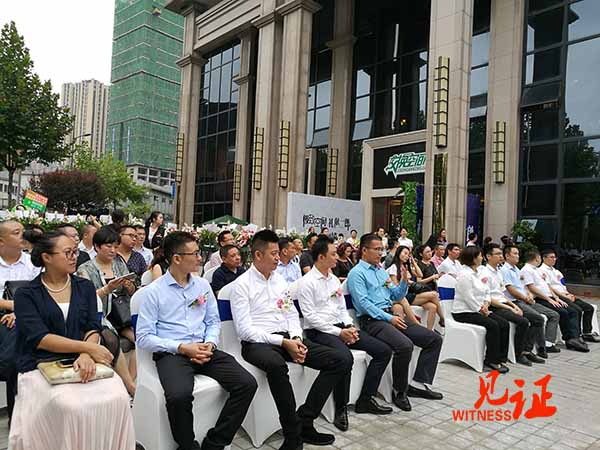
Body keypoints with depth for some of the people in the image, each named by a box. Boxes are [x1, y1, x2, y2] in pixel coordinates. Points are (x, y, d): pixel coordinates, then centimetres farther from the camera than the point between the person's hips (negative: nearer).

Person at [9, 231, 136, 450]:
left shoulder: (85, 287, 11)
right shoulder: (26, 295, 2)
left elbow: (93, 328, 2)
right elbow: (39, 338, -10)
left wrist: (86, 355, -19)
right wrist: (88, 347, -18)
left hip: (81, 361, 3)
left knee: (118, 397, -24)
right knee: (72, 406, -31)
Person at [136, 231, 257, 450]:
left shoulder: (203, 285, 12)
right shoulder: (152, 292, -2)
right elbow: (144, 337, -5)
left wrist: (210, 344, -5)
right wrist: (182, 348, -15)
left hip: (204, 350, 5)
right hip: (171, 353, -4)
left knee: (247, 384, -16)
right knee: (180, 395, -36)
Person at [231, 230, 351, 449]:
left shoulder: (279, 279, 15)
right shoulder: (242, 284, -4)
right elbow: (244, 330, -11)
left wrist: (296, 339, -4)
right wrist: (282, 342, -17)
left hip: (287, 338, 6)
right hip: (258, 343, -6)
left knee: (342, 360, -10)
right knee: (276, 364, -42)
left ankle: (305, 420, -8)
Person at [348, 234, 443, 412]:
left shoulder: (382, 271, 20)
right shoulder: (357, 273, -4)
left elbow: (396, 297, 22)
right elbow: (364, 303, -15)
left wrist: (404, 282, 3)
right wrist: (389, 318, -20)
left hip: (391, 315, 9)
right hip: (372, 320, -8)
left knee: (434, 339, -1)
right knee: (405, 345, -33)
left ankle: (418, 383, 5)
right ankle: (399, 391, -9)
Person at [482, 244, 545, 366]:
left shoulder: (498, 272, 19)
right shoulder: (485, 273, -11)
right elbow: (487, 298, -16)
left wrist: (514, 305, 5)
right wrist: (509, 308, -16)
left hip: (504, 304, 10)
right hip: (494, 308, -10)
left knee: (538, 319, -1)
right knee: (523, 321, -27)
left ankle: (526, 350, -4)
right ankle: (517, 353, -9)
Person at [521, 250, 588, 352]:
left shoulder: (536, 270, 24)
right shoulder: (526, 270, -7)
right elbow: (532, 288, -16)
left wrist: (556, 298, 9)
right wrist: (549, 299, -16)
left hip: (549, 299, 10)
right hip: (540, 300, -10)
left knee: (573, 312, -5)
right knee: (563, 312, -24)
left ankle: (574, 337, -19)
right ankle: (569, 339, -13)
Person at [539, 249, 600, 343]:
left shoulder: (555, 270, 24)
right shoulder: (542, 270, -6)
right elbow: (548, 287, -15)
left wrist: (569, 294, 2)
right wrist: (564, 296, -16)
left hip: (565, 295, 10)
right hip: (557, 297, -10)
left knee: (589, 308, 3)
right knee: (577, 310, -26)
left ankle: (587, 333, 6)